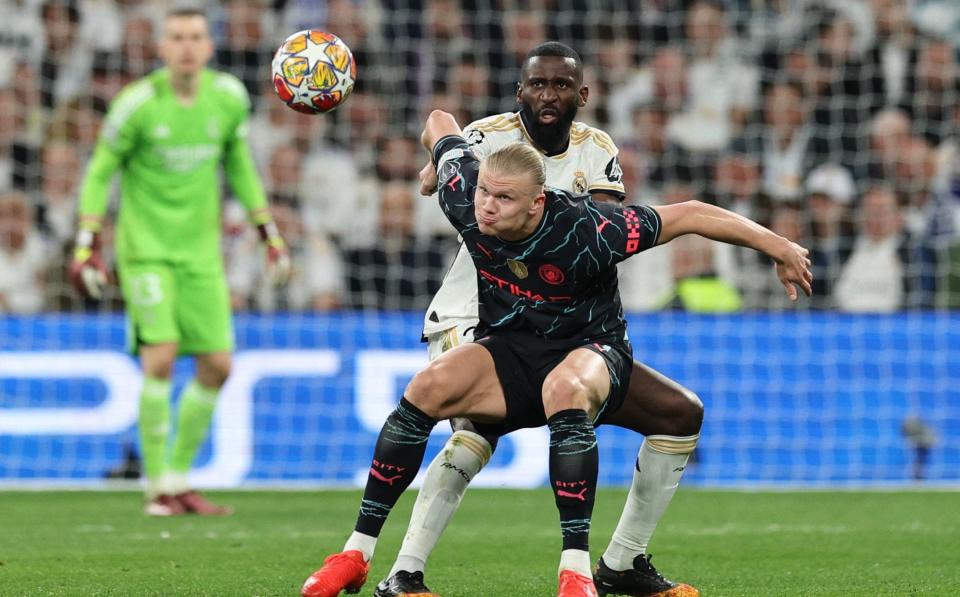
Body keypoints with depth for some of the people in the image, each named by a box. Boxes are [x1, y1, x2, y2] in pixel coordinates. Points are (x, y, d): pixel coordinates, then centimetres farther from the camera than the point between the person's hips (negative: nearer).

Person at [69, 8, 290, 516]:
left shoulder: (228, 98, -1)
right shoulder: (138, 103, -13)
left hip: (200, 252, 5)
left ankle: (178, 478, 15)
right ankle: (157, 488, -8)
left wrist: (269, 234, 14)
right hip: (145, 249, -5)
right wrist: (86, 247, -10)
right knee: (161, 355, -18)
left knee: (217, 365, 0)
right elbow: (100, 173, -3)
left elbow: (238, 165, 15)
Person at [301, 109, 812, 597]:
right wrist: (436, 167, 27)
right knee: (428, 387, -25)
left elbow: (688, 215, -20)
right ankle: (358, 552, -18)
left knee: (564, 389, -40)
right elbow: (440, 123, 4)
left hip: (591, 351, -4)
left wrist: (779, 248, -13)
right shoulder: (463, 198, -17)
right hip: (508, 352, 4)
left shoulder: (584, 230, -29)